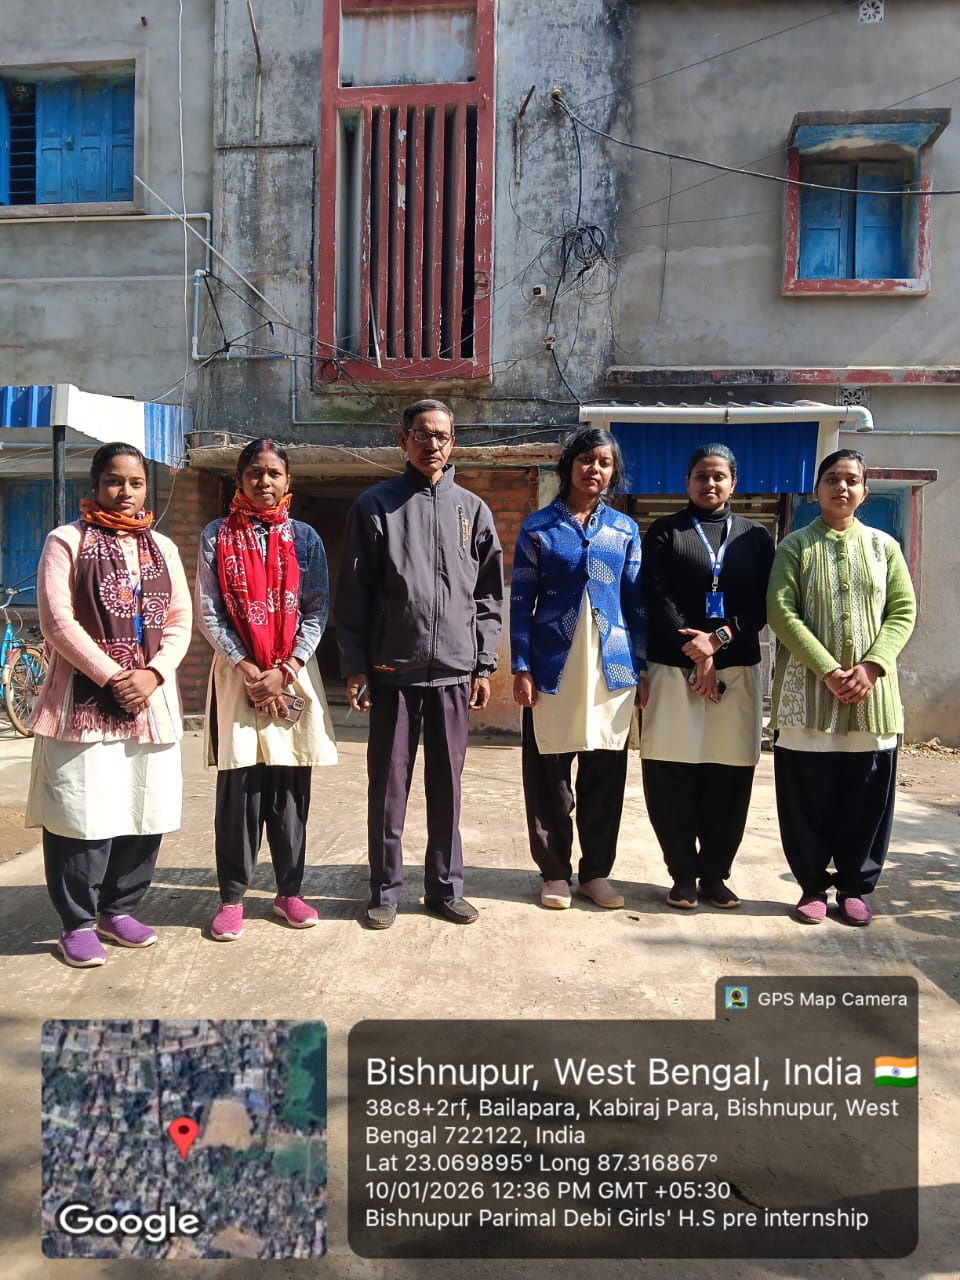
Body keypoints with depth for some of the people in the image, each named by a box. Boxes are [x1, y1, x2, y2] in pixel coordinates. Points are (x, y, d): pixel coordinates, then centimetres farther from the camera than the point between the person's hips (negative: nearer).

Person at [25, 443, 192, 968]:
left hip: (150, 698, 4)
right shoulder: (67, 541, 2)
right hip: (85, 698, -4)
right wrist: (112, 677, -12)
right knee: (84, 814, -3)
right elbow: (58, 622, -6)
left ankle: (119, 909, 22)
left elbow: (180, 622, 9)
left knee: (145, 810, 6)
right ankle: (78, 923, 13)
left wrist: (151, 674, -7)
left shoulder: (162, 548, 15)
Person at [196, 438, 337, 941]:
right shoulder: (217, 535, 4)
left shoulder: (304, 537, 6)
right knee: (239, 784, -1)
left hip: (294, 676, 1)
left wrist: (285, 671, -10)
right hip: (237, 673, -1)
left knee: (289, 785, 5)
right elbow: (207, 612, -2)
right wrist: (248, 669, -11)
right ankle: (232, 896, 12)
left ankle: (289, 890, 17)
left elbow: (317, 611, 1)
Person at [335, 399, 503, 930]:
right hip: (393, 669, -2)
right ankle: (385, 890, 20)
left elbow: (488, 594, 9)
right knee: (388, 785, 5)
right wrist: (355, 666, -4)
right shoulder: (375, 505, 3)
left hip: (454, 669, 2)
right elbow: (353, 593, 1)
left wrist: (484, 665, 4)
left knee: (446, 784, 9)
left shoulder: (472, 509, 10)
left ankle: (446, 886, 23)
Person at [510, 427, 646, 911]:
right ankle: (555, 872, 20)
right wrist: (522, 667, -7)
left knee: (605, 772, 8)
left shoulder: (625, 529, 9)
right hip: (553, 667, -2)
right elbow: (521, 601, -1)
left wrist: (643, 666, 5)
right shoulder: (538, 526, 1)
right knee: (549, 772, 5)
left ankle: (596, 871, 23)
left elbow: (636, 601, 10)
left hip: (611, 667, 3)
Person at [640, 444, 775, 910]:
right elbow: (657, 599, -2)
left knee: (729, 776, 3)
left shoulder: (755, 537, 14)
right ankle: (683, 873, 12)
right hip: (674, 667, -1)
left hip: (737, 668, 2)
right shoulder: (663, 533, 8)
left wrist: (718, 639, -11)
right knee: (671, 774, -1)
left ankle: (715, 872, 16)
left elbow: (763, 606, 5)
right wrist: (695, 653, -11)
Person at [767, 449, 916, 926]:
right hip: (807, 692, -2)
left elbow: (903, 612, 4)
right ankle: (812, 886, 18)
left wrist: (871, 666, -12)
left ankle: (855, 887, 22)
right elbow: (781, 612, -7)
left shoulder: (884, 546, 10)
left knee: (867, 796, 7)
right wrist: (829, 670, -16)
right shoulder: (795, 546, 3)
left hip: (872, 694, 2)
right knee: (807, 795, 3)